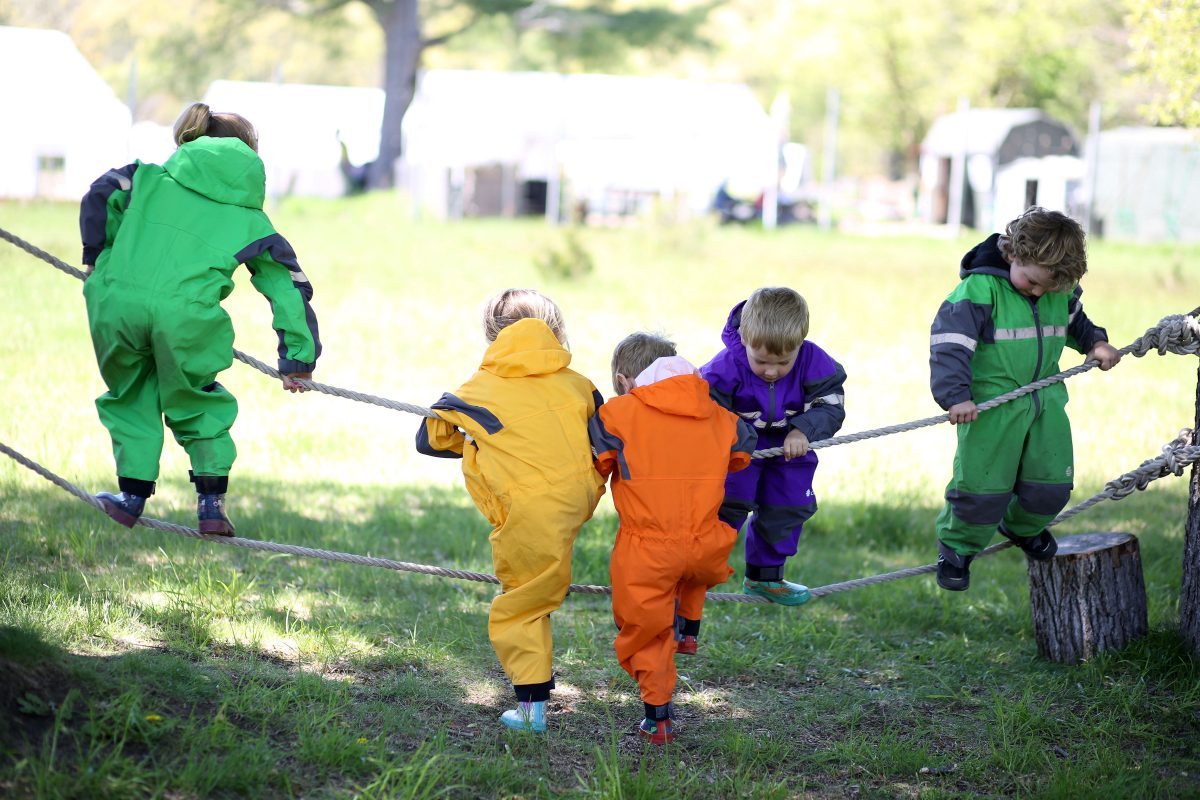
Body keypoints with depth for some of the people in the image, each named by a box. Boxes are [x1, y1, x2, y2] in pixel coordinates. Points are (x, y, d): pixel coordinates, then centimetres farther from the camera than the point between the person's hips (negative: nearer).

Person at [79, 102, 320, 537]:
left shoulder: (152, 177, 25)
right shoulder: (251, 219, 23)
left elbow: (102, 196, 9)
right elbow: (289, 285, 21)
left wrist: (97, 256, 23)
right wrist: (298, 358, 24)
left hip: (118, 301, 1)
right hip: (187, 314, -1)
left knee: (131, 397, 25)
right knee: (197, 406, 23)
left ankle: (133, 496, 25)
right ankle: (211, 503, 17)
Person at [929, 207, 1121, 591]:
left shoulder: (1060, 290, 4)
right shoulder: (980, 287, -17)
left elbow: (1074, 322, 28)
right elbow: (950, 341, -23)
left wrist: (1095, 343, 12)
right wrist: (956, 396, -31)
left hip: (1045, 401, 6)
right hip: (991, 404, -6)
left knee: (1051, 484, 5)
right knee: (983, 486, -8)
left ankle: (1021, 527, 37)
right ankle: (956, 547, 18)